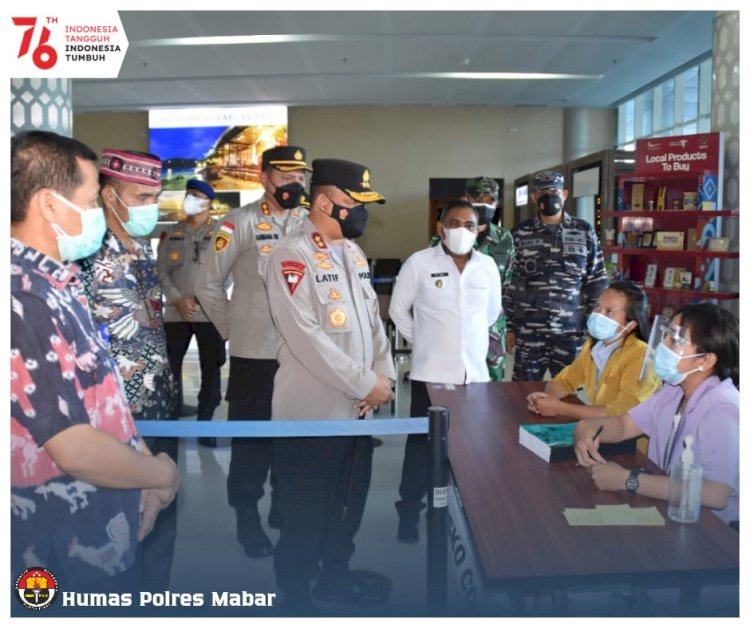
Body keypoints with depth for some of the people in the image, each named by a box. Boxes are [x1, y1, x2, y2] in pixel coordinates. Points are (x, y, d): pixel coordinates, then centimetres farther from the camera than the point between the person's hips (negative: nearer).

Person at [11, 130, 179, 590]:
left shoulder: (54, 279, 4)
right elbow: (77, 451, -28)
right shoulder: (23, 300, -27)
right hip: (68, 549, -8)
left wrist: (145, 472, 1)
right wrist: (161, 472, -11)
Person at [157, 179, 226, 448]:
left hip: (210, 313, -2)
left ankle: (204, 424, 12)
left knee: (211, 368, 1)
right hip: (176, 313, 3)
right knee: (170, 366, 7)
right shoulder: (171, 233, 12)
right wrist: (177, 299, -8)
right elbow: (161, 271, 6)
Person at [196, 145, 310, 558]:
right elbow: (208, 285, -2)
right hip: (255, 353, -4)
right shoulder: (240, 223, -7)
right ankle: (247, 516, 26)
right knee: (251, 436, 7)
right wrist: (232, 329, -1)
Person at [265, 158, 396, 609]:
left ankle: (336, 573, 42)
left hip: (358, 407, 8)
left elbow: (373, 319, 13)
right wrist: (365, 384, -19)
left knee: (350, 500, 22)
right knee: (307, 512, 9)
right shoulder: (293, 256, -16)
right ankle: (295, 592, 29)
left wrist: (384, 376, -1)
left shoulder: (354, 253, 10)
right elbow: (307, 339, -24)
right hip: (312, 411, -8)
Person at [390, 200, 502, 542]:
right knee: (421, 443, 5)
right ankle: (409, 512, 20)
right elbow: (398, 310, 2)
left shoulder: (488, 266, 3)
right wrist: (422, 341, 5)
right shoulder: (419, 263, -6)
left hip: (475, 371, 3)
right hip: (431, 371, -3)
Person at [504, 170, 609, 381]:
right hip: (529, 333, 0)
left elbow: (597, 282, 6)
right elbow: (508, 284, 4)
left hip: (572, 332, 0)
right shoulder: (519, 234, 2)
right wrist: (509, 326, 2)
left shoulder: (584, 232, 4)